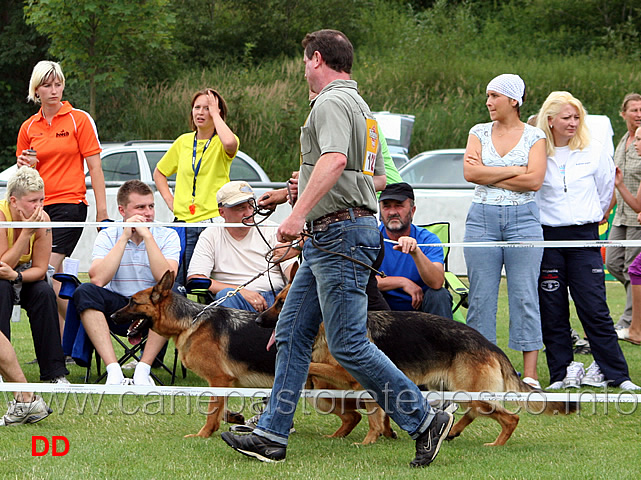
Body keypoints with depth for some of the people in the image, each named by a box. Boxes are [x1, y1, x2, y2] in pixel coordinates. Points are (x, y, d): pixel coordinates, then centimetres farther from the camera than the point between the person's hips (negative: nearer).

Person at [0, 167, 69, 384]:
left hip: (26, 277, 4)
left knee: (44, 292, -26)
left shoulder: (42, 219, -15)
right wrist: (27, 232, -36)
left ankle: (55, 372, -22)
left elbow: (40, 269, -14)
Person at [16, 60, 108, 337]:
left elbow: (94, 167, -2)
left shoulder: (79, 119, 0)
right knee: (54, 282, 2)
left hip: (69, 203, -5)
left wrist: (102, 211, -8)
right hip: (38, 207, 5)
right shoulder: (29, 127, 12)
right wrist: (25, 166, -5)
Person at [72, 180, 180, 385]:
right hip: (117, 308, 1)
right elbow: (97, 280, -16)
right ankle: (114, 371, -35)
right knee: (85, 292, -27)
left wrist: (147, 235, -18)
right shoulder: (108, 236, 1)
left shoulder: (167, 236, 0)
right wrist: (125, 237, -14)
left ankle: (143, 370, -28)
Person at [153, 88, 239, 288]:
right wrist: (169, 200, 11)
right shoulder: (184, 141, 14)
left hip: (214, 220, -4)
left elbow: (229, 143, -28)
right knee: (178, 282, 0)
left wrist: (215, 113, -13)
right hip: (184, 222, 4)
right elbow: (159, 173, 28)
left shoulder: (220, 142, 0)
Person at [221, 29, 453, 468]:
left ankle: (425, 422, -6)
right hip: (329, 239, 11)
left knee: (348, 345, -10)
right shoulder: (361, 107, 21)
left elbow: (335, 159, -29)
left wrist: (299, 214, -34)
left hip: (339, 234, -11)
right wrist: (313, 185, 28)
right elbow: (378, 179, 24)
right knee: (292, 333, 10)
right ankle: (272, 436, 11)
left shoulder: (331, 102, -12)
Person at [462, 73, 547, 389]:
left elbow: (534, 180, -10)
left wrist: (488, 174, -7)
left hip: (523, 219, -2)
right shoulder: (479, 133, 10)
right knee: (481, 295, 1)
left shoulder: (534, 136, 3)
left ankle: (530, 373, -2)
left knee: (524, 295, -4)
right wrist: (515, 170, -9)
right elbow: (470, 173, -5)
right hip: (482, 218, 2)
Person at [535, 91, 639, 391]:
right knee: (552, 311, 2)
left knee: (594, 309, -4)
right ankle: (562, 374, 9)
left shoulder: (594, 152, 4)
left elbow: (605, 190, 18)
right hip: (546, 237, 0)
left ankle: (616, 374, 0)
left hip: (584, 237, 0)